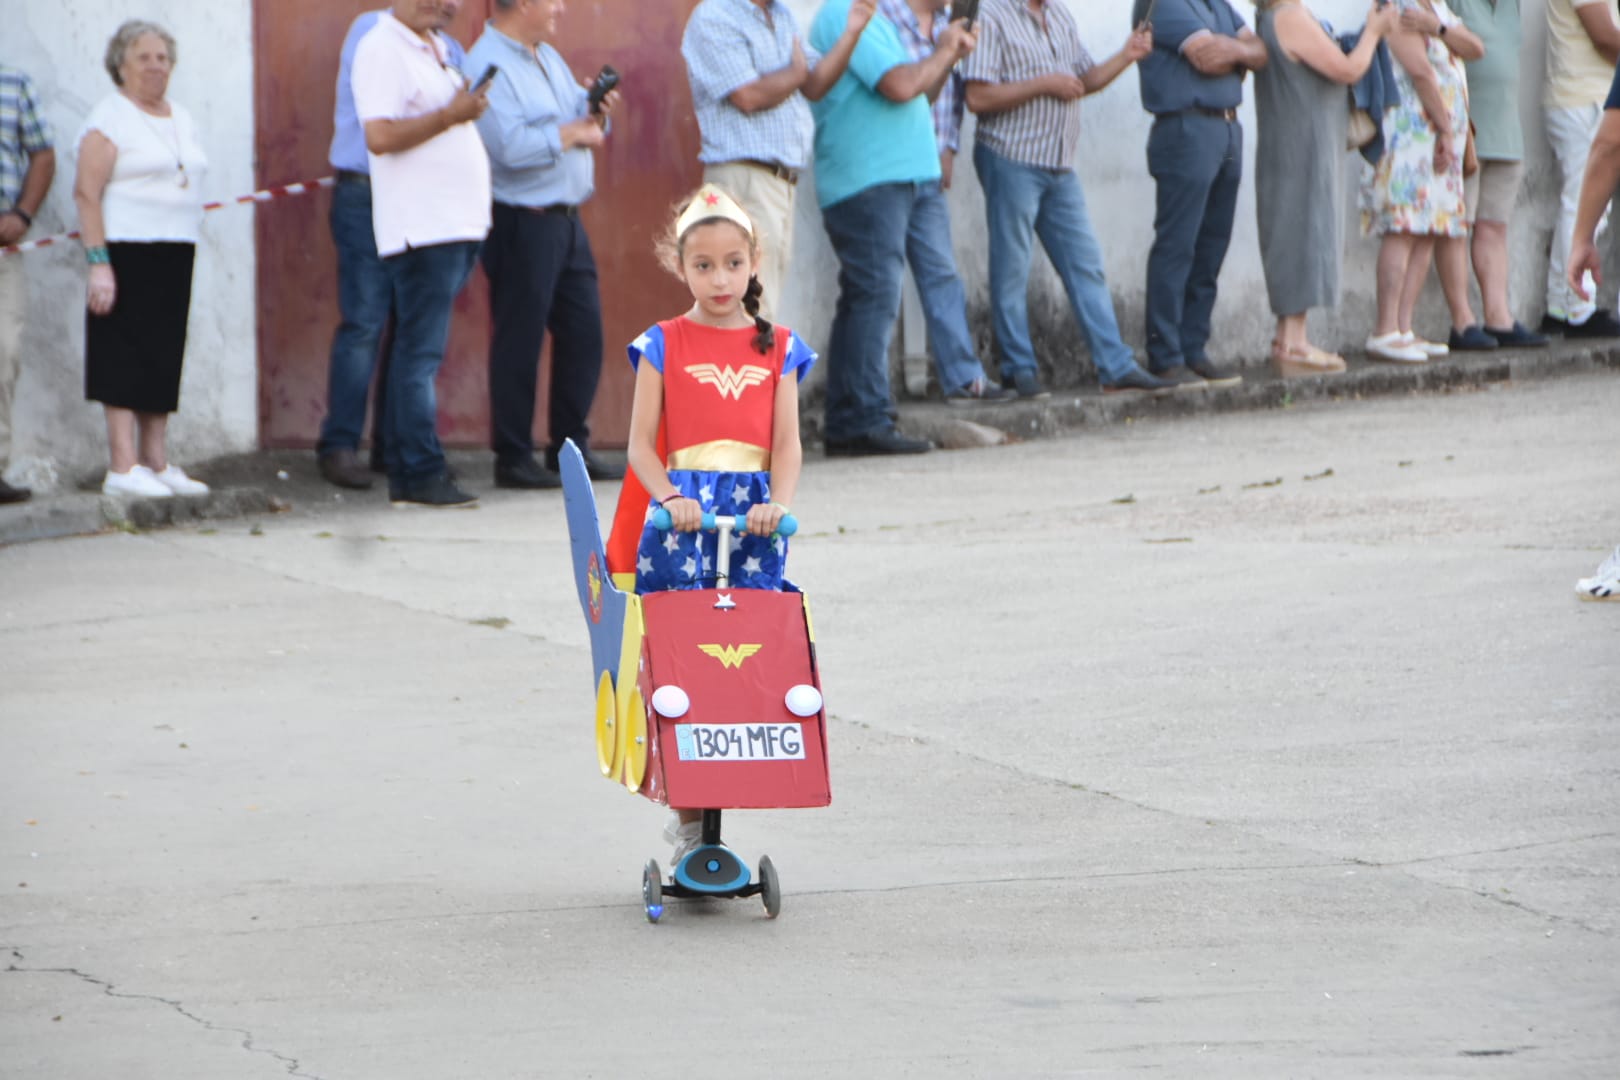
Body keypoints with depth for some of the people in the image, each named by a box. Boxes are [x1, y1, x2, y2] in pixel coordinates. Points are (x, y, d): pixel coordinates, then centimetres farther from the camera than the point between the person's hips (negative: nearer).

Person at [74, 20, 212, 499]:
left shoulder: (181, 118, 18)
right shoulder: (110, 117, -6)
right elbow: (87, 192, -12)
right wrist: (98, 262, -19)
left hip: (175, 256, 7)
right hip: (127, 254, -7)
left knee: (163, 361, 8)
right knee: (126, 358, -8)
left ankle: (157, 463, 12)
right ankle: (123, 467, -8)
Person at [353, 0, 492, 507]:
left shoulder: (438, 48, 19)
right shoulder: (381, 49, -9)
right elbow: (381, 137, -19)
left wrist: (470, 108, 13)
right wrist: (450, 116, -19)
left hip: (457, 223, 9)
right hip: (421, 229, -9)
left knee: (417, 353, 11)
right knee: (421, 353, -8)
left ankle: (405, 475, 15)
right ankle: (423, 474, -8)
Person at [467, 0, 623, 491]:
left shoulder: (547, 58, 17)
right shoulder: (488, 65, -15)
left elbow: (577, 113, 22)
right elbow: (510, 146, -24)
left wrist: (596, 112, 0)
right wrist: (572, 134, -13)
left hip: (565, 219, 9)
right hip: (522, 223, -9)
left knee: (583, 333, 10)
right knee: (519, 340, -3)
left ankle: (571, 447, 20)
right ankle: (514, 459, 4)